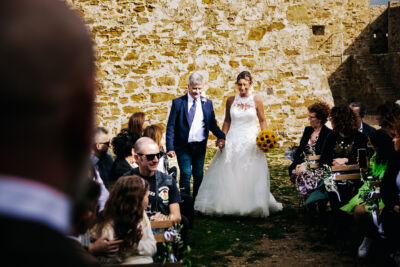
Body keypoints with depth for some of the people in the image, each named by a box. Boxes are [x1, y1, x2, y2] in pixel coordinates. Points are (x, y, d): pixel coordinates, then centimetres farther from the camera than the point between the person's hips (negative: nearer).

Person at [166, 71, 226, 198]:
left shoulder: (207, 103, 5)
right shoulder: (178, 102, -4)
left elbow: (212, 124, 9)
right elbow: (171, 126, -5)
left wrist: (221, 137, -9)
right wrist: (170, 147, -12)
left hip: (200, 146, 3)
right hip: (183, 146, -3)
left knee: (199, 175, 11)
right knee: (185, 174, -4)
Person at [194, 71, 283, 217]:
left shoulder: (256, 101, -1)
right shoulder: (231, 100, 4)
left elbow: (262, 120, 6)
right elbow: (227, 121, 11)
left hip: (251, 141, -1)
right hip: (233, 141, 2)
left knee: (252, 175, -1)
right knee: (228, 174, 3)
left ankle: (253, 206, 12)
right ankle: (228, 205, 14)